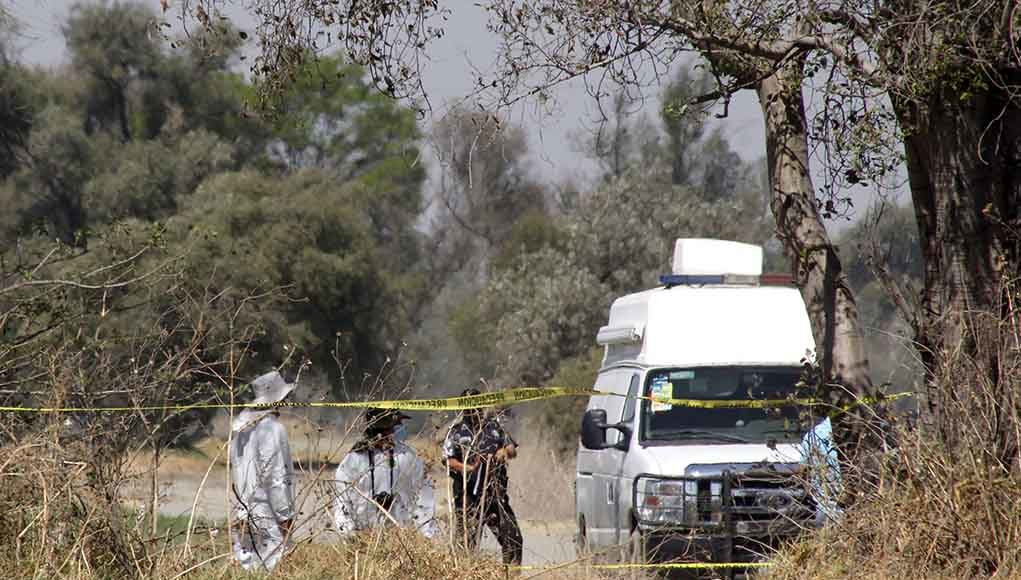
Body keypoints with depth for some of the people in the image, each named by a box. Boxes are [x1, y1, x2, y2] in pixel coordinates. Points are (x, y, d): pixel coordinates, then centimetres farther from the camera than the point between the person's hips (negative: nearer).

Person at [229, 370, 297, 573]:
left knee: (247, 565, 9)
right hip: (266, 514, -8)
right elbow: (275, 477, -15)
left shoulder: (239, 428, 10)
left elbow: (233, 471, 12)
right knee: (271, 564, -6)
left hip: (243, 512, 8)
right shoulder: (272, 429, -14)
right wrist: (285, 514, -10)